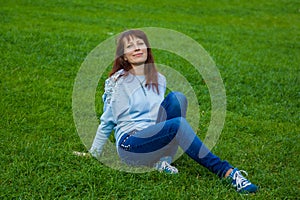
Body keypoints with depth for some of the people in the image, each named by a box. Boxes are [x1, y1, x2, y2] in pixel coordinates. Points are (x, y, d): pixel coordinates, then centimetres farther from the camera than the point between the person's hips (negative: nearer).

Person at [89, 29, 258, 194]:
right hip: (130, 143, -6)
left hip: (155, 138, 6)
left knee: (176, 98, -17)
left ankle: (164, 161, -21)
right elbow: (107, 121, 4)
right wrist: (94, 154, 9)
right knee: (178, 125, -32)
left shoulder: (159, 80, 13)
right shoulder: (117, 81, -3)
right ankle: (228, 173, -38)